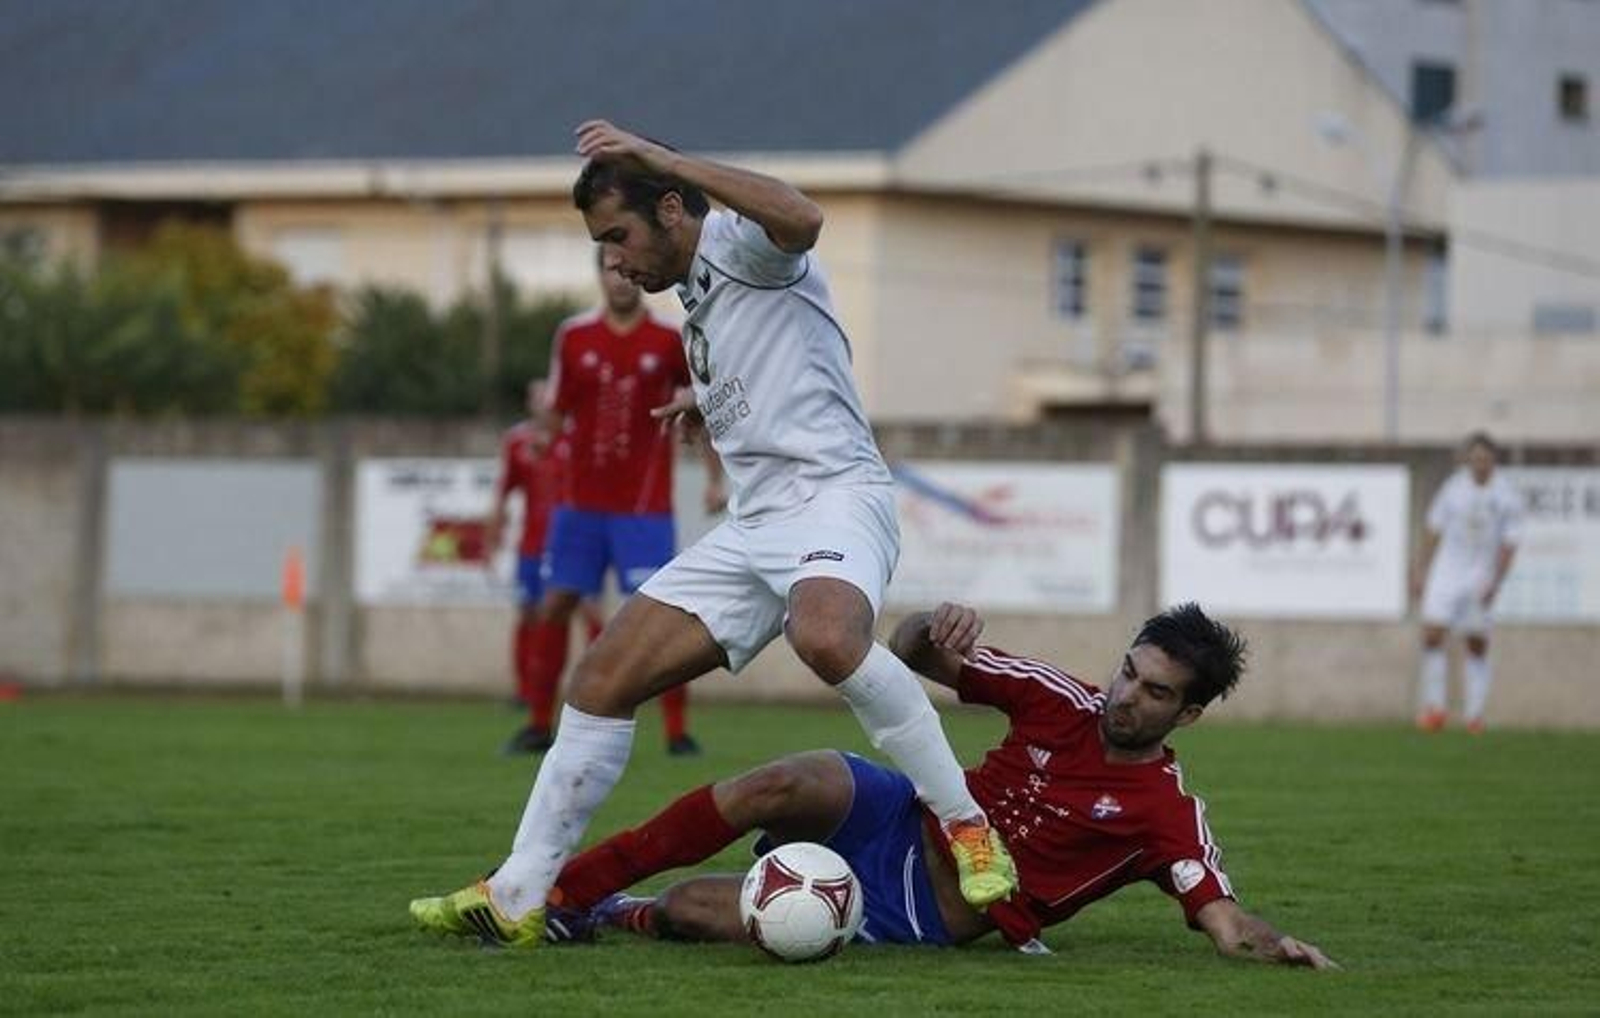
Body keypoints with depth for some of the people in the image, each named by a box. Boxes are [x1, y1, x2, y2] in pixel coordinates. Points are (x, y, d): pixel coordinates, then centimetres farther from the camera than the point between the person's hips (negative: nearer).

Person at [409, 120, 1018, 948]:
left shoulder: (737, 244, -2)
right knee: (603, 677, 2)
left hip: (831, 491, -10)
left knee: (825, 638, -40)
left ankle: (967, 826, -27)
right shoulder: (699, 294, 25)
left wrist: (660, 158, -27)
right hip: (754, 523, 10)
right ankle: (517, 898, 6)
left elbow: (801, 219, -29)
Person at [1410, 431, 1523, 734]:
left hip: (1482, 578, -1)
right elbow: (1434, 530, 8)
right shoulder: (1454, 487, -2)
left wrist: (1494, 583, -16)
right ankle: (1434, 706, -3)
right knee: (1432, 636, -11)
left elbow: (1509, 544, -6)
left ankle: (1474, 714, 10)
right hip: (1446, 571, 1)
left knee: (1478, 646, 2)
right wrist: (1420, 571, 7)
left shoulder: (1507, 498, -7)